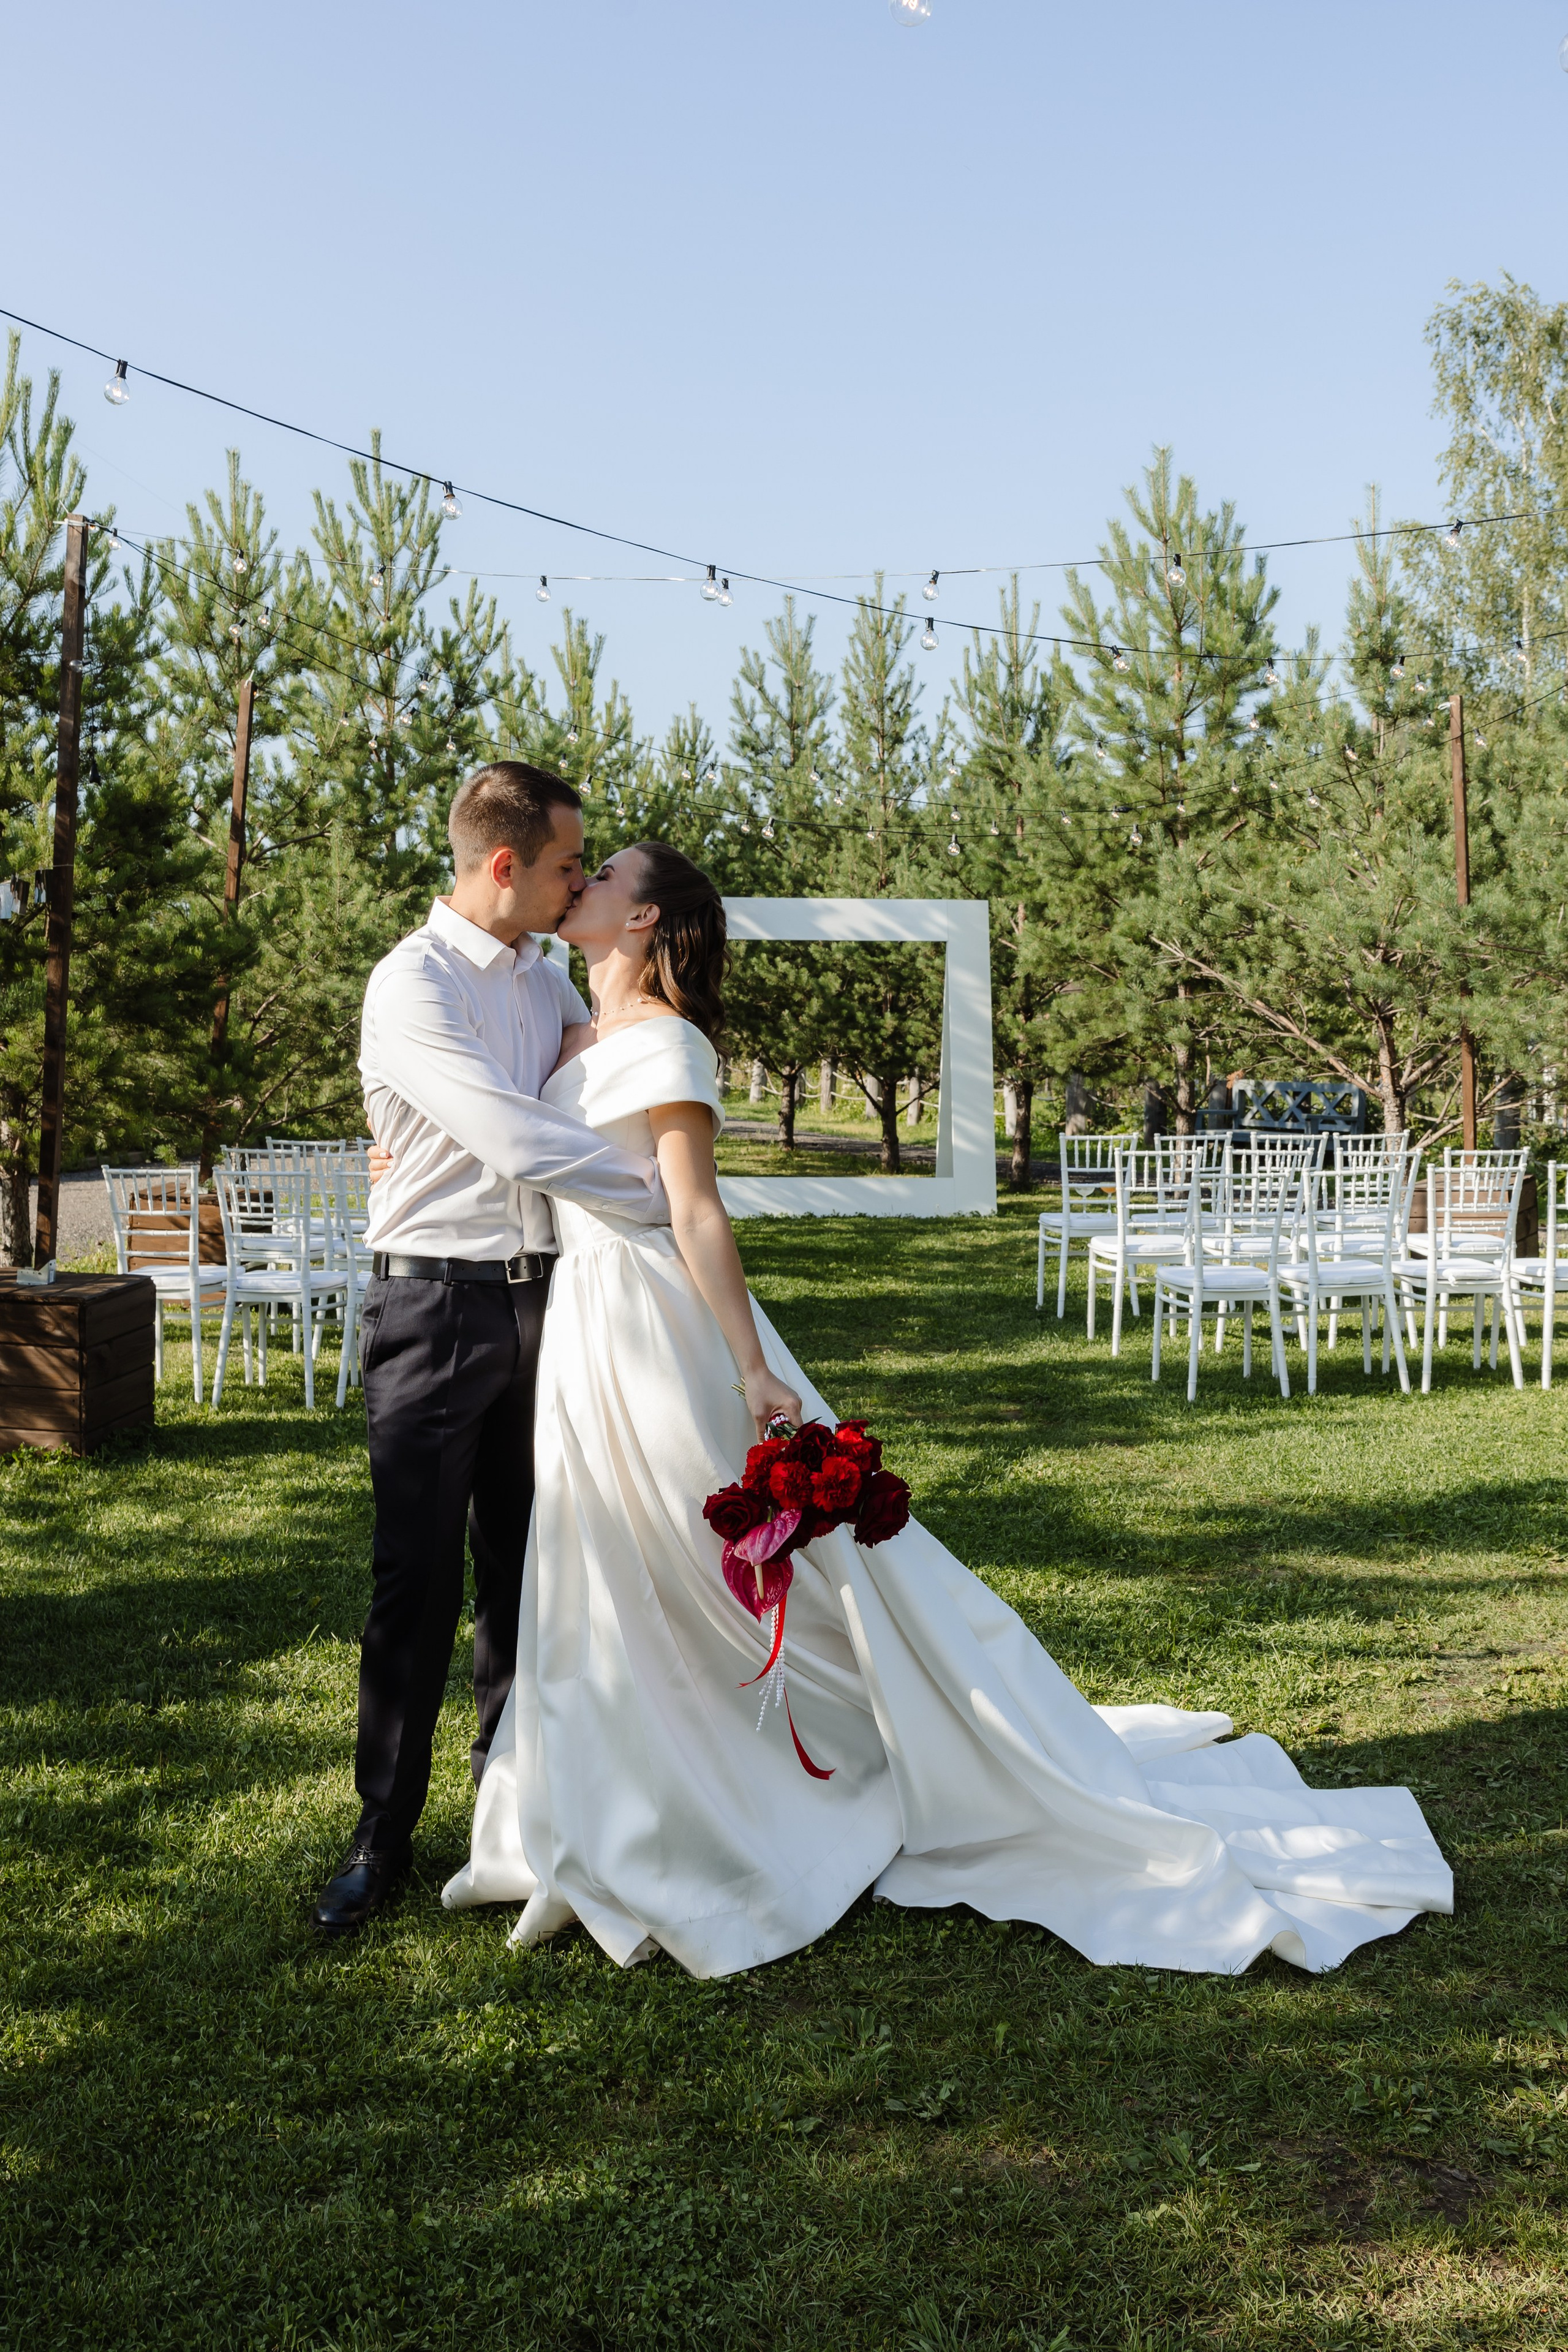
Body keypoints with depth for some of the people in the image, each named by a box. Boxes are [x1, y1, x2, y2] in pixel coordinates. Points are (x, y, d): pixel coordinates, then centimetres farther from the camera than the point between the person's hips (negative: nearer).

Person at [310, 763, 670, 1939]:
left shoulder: (548, 981, 11)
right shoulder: (413, 983, -12)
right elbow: (513, 1139, -20)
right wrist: (662, 1192, -15)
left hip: (540, 1298, 6)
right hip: (438, 1303, -6)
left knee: (524, 1569, 13)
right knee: (418, 1580, -2)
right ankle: (384, 1833, 12)